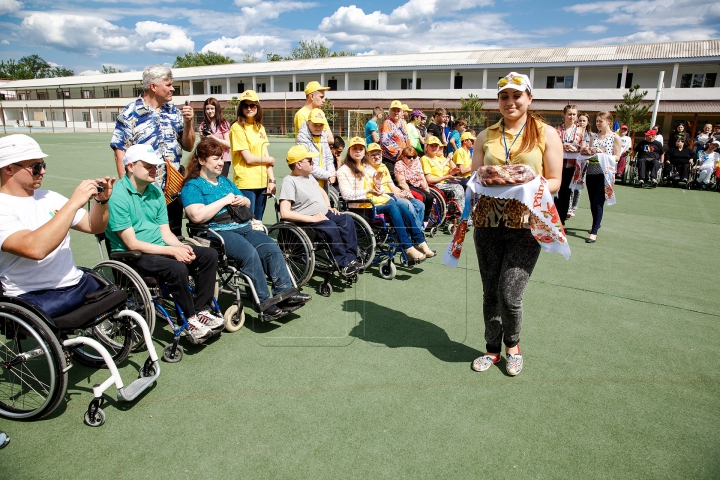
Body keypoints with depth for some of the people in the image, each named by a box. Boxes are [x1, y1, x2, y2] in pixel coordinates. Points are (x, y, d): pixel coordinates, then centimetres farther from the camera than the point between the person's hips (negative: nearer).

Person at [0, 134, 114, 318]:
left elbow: (94, 227, 19)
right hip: (34, 297, -6)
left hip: (78, 283, 7)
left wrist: (101, 200, -1)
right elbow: (34, 249, -27)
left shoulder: (50, 197, 12)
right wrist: (73, 203, -23)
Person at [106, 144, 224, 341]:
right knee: (177, 269, -33)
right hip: (132, 257, -8)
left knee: (209, 255, -8)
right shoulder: (118, 196, -14)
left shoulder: (155, 192, 10)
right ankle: (191, 320, -14)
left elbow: (165, 232, 9)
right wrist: (172, 251, -20)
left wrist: (181, 247, -12)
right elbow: (132, 244, -17)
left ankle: (201, 310, -5)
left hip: (160, 248, 8)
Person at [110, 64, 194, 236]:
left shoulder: (175, 112, 10)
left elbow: (188, 147, 12)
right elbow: (120, 152, -8)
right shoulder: (130, 114, -5)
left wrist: (187, 122, -4)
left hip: (174, 191, 5)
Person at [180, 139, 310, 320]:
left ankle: (284, 292, -23)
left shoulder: (225, 181, 25)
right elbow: (197, 216, -16)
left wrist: (243, 200, 6)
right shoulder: (192, 186, 2)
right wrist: (225, 201, -9)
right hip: (219, 232, -7)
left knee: (272, 248, -21)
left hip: (244, 228, 7)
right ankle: (264, 303, -28)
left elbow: (248, 203, 31)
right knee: (249, 253, -33)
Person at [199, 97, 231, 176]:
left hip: (223, 160, -3)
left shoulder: (224, 124, -1)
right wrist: (203, 139, -4)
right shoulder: (203, 125, 11)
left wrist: (213, 137, -16)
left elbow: (228, 144, -6)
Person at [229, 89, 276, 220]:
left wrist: (272, 180, 1)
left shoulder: (260, 128, 14)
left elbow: (265, 155, 10)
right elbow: (248, 158, -12)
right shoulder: (237, 128, -7)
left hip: (262, 183, 6)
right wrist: (270, 160, 3)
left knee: (258, 223, 13)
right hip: (245, 184, -6)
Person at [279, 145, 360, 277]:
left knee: (347, 221, -13)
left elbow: (321, 191, 36)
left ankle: (351, 259, -13)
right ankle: (343, 265, -21)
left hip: (324, 214, 9)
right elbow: (285, 213, -23)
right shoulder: (289, 181, -13)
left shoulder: (309, 176, 15)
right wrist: (313, 218, -23)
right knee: (332, 228, -31)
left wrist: (328, 206, 15)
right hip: (307, 220, -9)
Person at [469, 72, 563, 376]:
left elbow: (554, 182, 1)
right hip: (488, 223, 3)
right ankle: (492, 349, 31)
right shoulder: (486, 136, 13)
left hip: (525, 225, -3)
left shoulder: (546, 134, 4)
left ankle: (512, 343, 24)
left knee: (509, 295, -8)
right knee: (490, 293, 10)